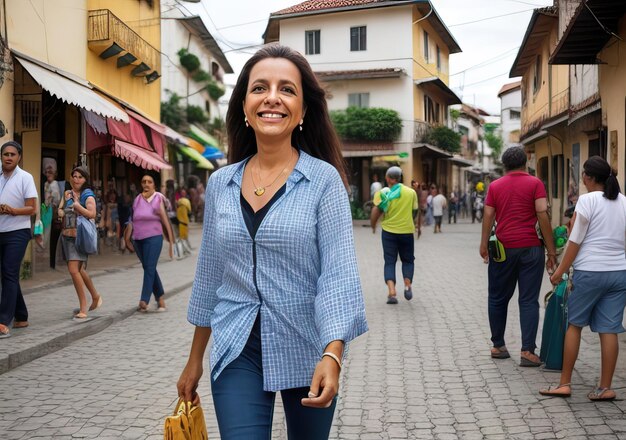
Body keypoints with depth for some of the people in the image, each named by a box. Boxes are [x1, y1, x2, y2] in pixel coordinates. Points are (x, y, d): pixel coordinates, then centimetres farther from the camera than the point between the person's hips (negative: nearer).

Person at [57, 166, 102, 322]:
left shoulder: (88, 196, -7)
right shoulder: (67, 194, 12)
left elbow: (91, 214, -19)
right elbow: (60, 210, 17)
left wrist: (76, 204, -16)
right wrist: (62, 213, -4)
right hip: (66, 235, 7)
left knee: (74, 270, -18)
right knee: (79, 270, 17)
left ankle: (83, 309, -13)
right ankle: (95, 297, 36)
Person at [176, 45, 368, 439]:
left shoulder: (324, 180, -8)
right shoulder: (221, 184, 3)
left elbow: (339, 272, -16)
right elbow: (210, 275, 10)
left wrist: (332, 354, -29)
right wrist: (195, 360, 12)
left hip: (307, 349, -2)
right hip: (237, 351, 2)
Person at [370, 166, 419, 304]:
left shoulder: (383, 193, -6)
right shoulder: (411, 192, 1)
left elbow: (376, 212, -13)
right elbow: (415, 212, 9)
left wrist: (373, 226, 4)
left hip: (389, 231, -1)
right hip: (407, 231, 1)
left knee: (390, 262, 4)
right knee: (408, 260, 18)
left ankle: (391, 291, -11)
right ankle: (408, 285, -3)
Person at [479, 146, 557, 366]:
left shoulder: (495, 186, 6)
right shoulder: (535, 183, -1)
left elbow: (488, 216, 1)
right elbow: (542, 214, -7)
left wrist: (484, 245, 8)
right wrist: (551, 250, -4)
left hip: (503, 249, 2)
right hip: (530, 248, -2)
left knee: (498, 298, 14)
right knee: (529, 300, 2)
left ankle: (498, 346, 19)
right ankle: (527, 351, -3)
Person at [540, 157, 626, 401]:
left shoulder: (587, 200, -8)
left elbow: (575, 240, -9)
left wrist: (561, 270, -3)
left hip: (589, 271, -5)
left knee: (574, 325, 7)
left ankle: (565, 383, 11)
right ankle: (605, 387, 9)